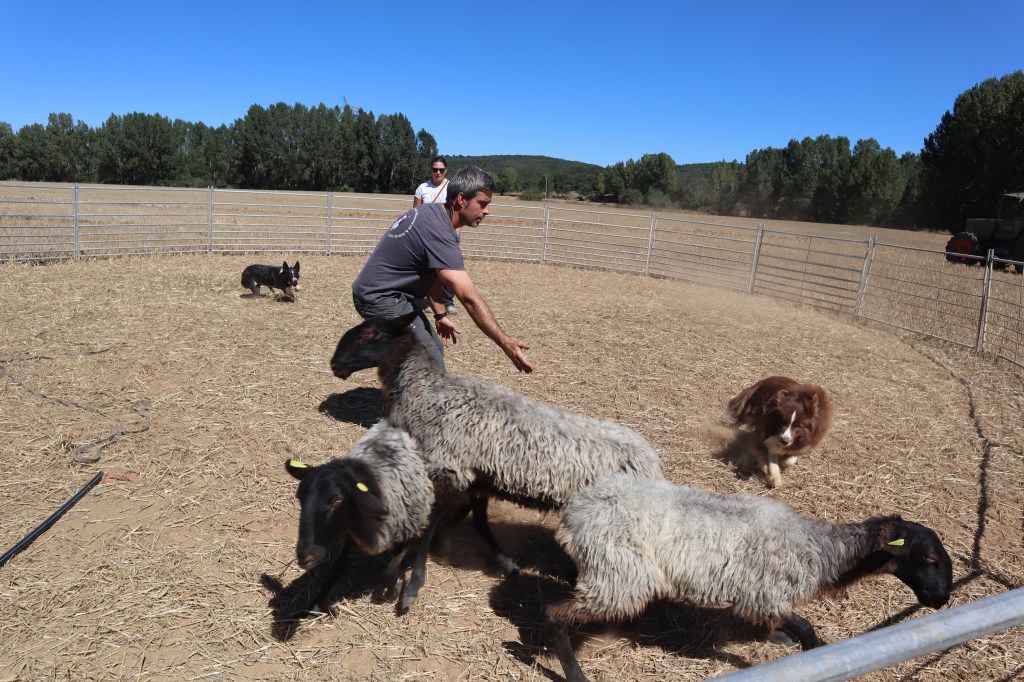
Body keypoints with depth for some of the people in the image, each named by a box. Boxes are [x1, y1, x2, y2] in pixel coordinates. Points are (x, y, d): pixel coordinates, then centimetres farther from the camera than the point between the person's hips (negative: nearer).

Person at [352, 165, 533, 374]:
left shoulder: (431, 211, 4)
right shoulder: (438, 234, -26)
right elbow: (469, 298, -32)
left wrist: (440, 314, 11)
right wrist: (505, 342, -33)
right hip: (380, 299, -10)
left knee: (434, 349, 17)